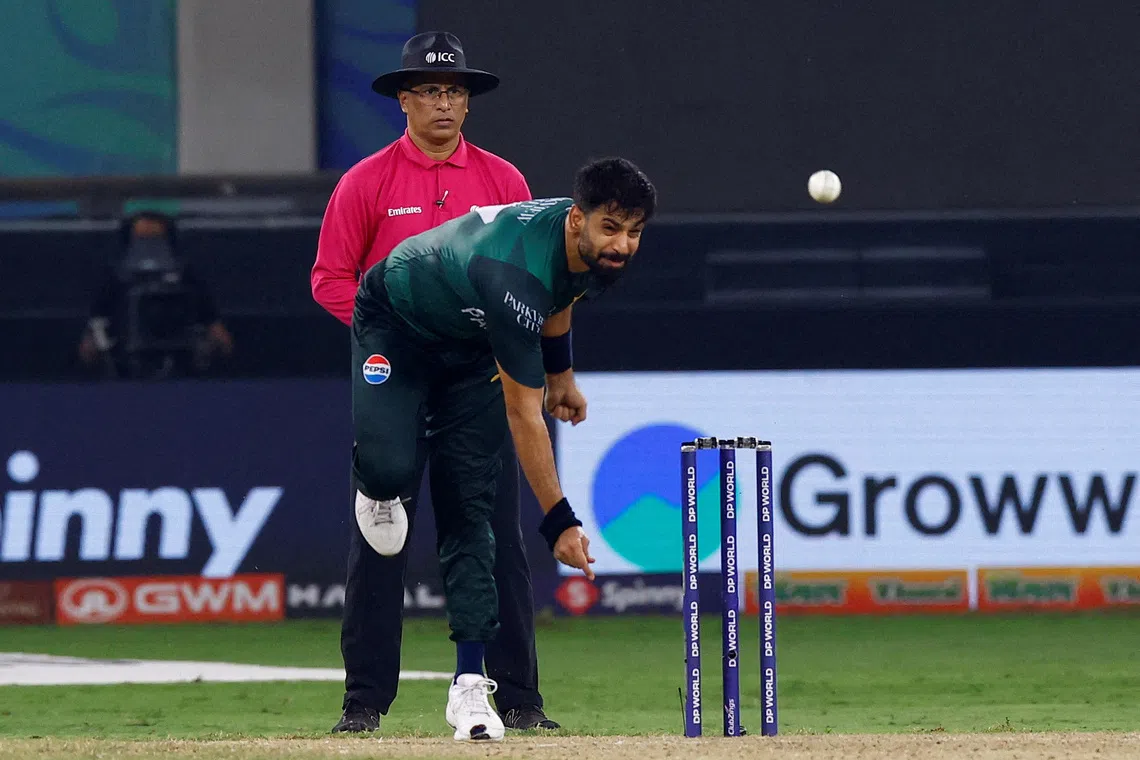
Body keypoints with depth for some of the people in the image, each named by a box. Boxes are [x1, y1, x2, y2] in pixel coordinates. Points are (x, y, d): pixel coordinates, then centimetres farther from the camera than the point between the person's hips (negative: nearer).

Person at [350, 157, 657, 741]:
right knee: (390, 468, -29)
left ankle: (469, 686, -8)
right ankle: (380, 489, 12)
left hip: (469, 345, 6)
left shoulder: (596, 250, -18)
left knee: (467, 507, -5)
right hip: (396, 325, -6)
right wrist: (559, 520, -36)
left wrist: (561, 372, 20)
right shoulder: (514, 275, -42)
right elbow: (523, 416, -37)